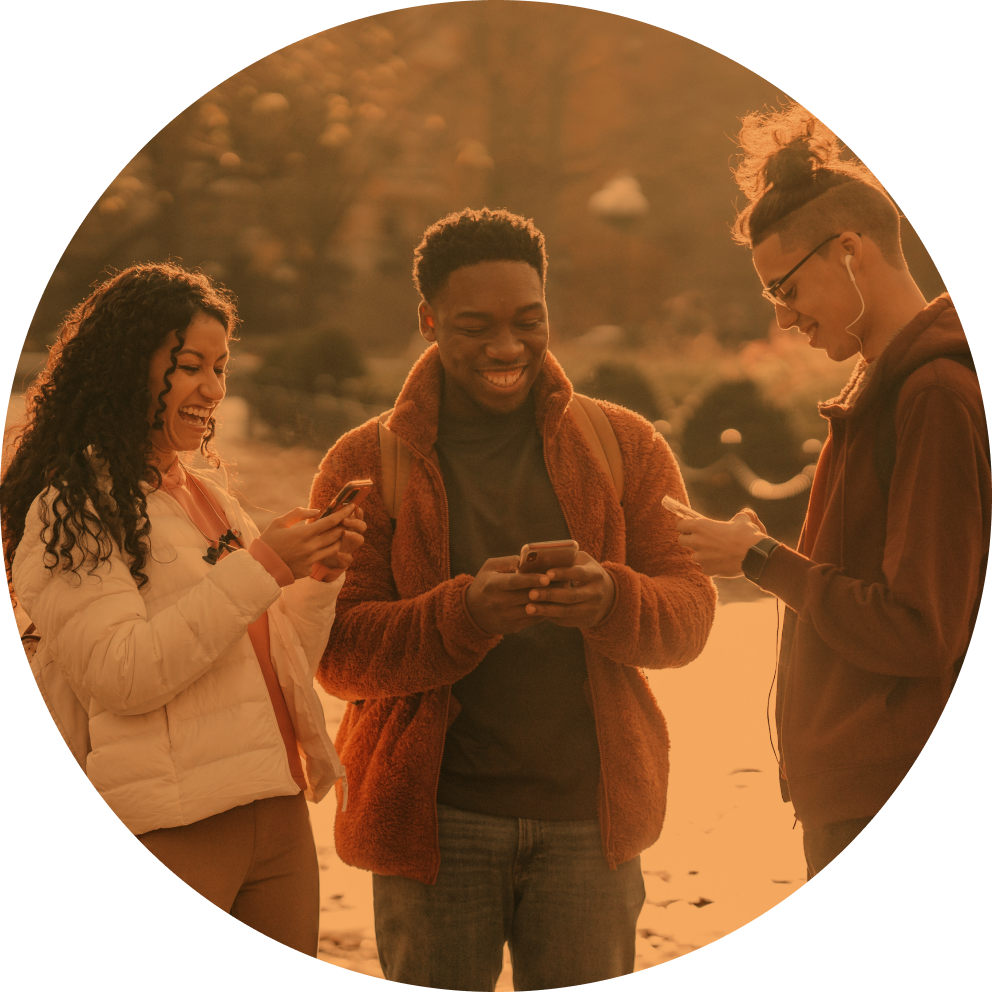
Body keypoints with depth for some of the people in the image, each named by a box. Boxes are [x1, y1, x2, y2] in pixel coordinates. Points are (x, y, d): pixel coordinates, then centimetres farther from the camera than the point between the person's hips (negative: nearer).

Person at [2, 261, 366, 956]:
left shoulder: (210, 497, 18)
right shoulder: (73, 508, -6)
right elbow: (119, 676, -18)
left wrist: (320, 575, 2)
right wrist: (258, 568, -16)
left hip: (279, 819, 7)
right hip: (168, 832, -7)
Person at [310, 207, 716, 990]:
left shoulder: (626, 447, 7)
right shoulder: (366, 465, 1)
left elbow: (690, 613, 1)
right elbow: (340, 655, -7)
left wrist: (610, 601, -22)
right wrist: (467, 611, -25)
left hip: (589, 816, 2)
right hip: (435, 818, -1)